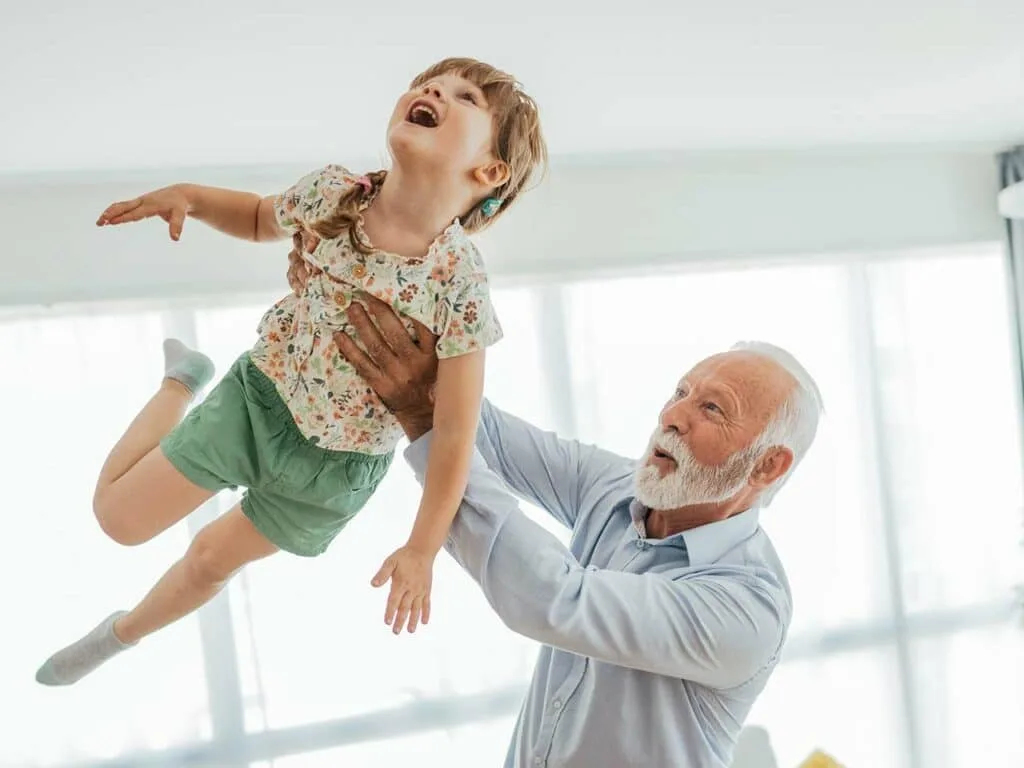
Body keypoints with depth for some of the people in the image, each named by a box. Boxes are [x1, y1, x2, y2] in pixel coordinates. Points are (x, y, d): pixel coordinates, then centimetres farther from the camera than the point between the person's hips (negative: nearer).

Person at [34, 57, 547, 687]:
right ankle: (185, 381, 35)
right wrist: (188, 196, -14)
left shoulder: (461, 287, -32)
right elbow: (261, 219, 5)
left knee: (212, 558, 20)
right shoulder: (334, 192, -20)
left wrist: (422, 551, -17)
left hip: (338, 463, -2)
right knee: (118, 517, 11)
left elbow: (454, 439, -24)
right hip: (259, 396, 2)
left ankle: (124, 632, 52)